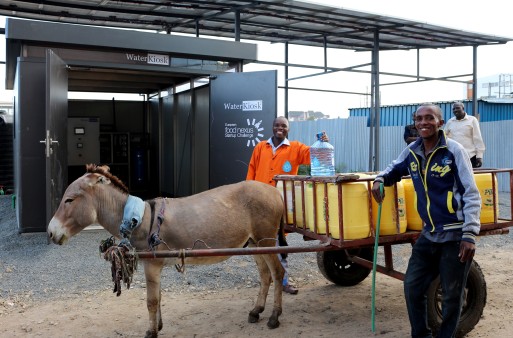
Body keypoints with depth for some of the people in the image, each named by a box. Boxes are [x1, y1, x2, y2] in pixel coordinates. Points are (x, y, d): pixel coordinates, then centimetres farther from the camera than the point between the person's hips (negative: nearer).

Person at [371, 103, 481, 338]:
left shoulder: (454, 151, -11)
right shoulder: (412, 152, 3)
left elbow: (471, 195, -12)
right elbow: (395, 169, 24)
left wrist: (470, 234, -18)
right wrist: (380, 179, 0)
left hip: (455, 235, -5)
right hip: (429, 234, 5)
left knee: (452, 295, 7)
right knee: (412, 286, 9)